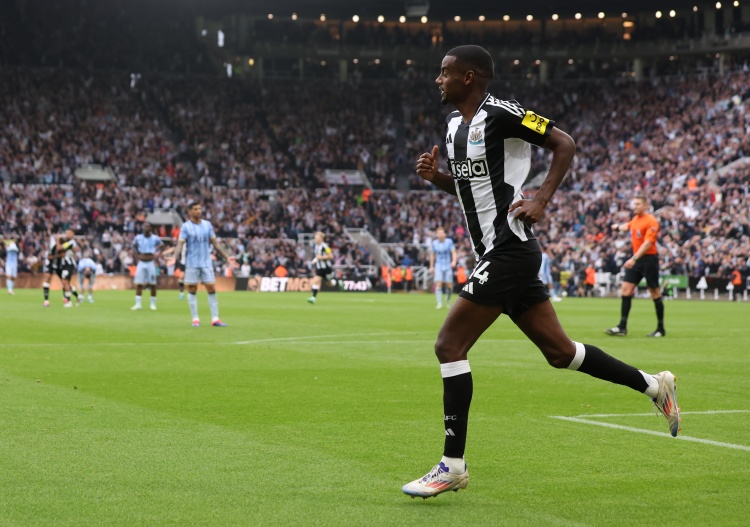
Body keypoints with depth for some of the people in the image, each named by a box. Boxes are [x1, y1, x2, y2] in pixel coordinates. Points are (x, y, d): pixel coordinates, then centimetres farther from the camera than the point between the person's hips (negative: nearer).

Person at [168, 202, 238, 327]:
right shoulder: (186, 226, -3)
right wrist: (174, 258, -26)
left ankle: (215, 319, 0)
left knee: (212, 289, -2)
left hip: (206, 263, 3)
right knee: (192, 291, 0)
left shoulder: (207, 225, 7)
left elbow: (215, 243, 12)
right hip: (192, 264, -3)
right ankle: (195, 319, 7)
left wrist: (227, 257, 9)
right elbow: (180, 243, -10)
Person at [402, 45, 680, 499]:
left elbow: (564, 143, -10)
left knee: (450, 345, -11)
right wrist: (435, 175, 6)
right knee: (559, 351, 13)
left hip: (509, 251, -9)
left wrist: (542, 199, -18)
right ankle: (653, 385, 26)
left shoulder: (501, 114, -13)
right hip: (497, 254, 9)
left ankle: (453, 466, -6)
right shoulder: (454, 122, 14)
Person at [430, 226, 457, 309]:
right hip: (438, 266, 0)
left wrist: (454, 261, -26)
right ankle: (439, 303, -14)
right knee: (438, 284, -15)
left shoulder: (449, 242, -5)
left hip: (448, 266, 0)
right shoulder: (434, 243, 0)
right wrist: (431, 267, 12)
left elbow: (453, 252, -7)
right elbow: (432, 255, 12)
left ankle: (447, 300, 29)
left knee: (449, 286, 0)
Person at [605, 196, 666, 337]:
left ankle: (661, 329, 9)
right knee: (626, 289, -2)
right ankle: (622, 327, -3)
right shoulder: (635, 219, 9)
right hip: (636, 259, 8)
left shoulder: (651, 221, -14)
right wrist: (619, 227, 48)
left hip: (649, 258, -8)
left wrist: (634, 259, -31)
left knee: (655, 293, 0)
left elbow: (648, 243, -24)